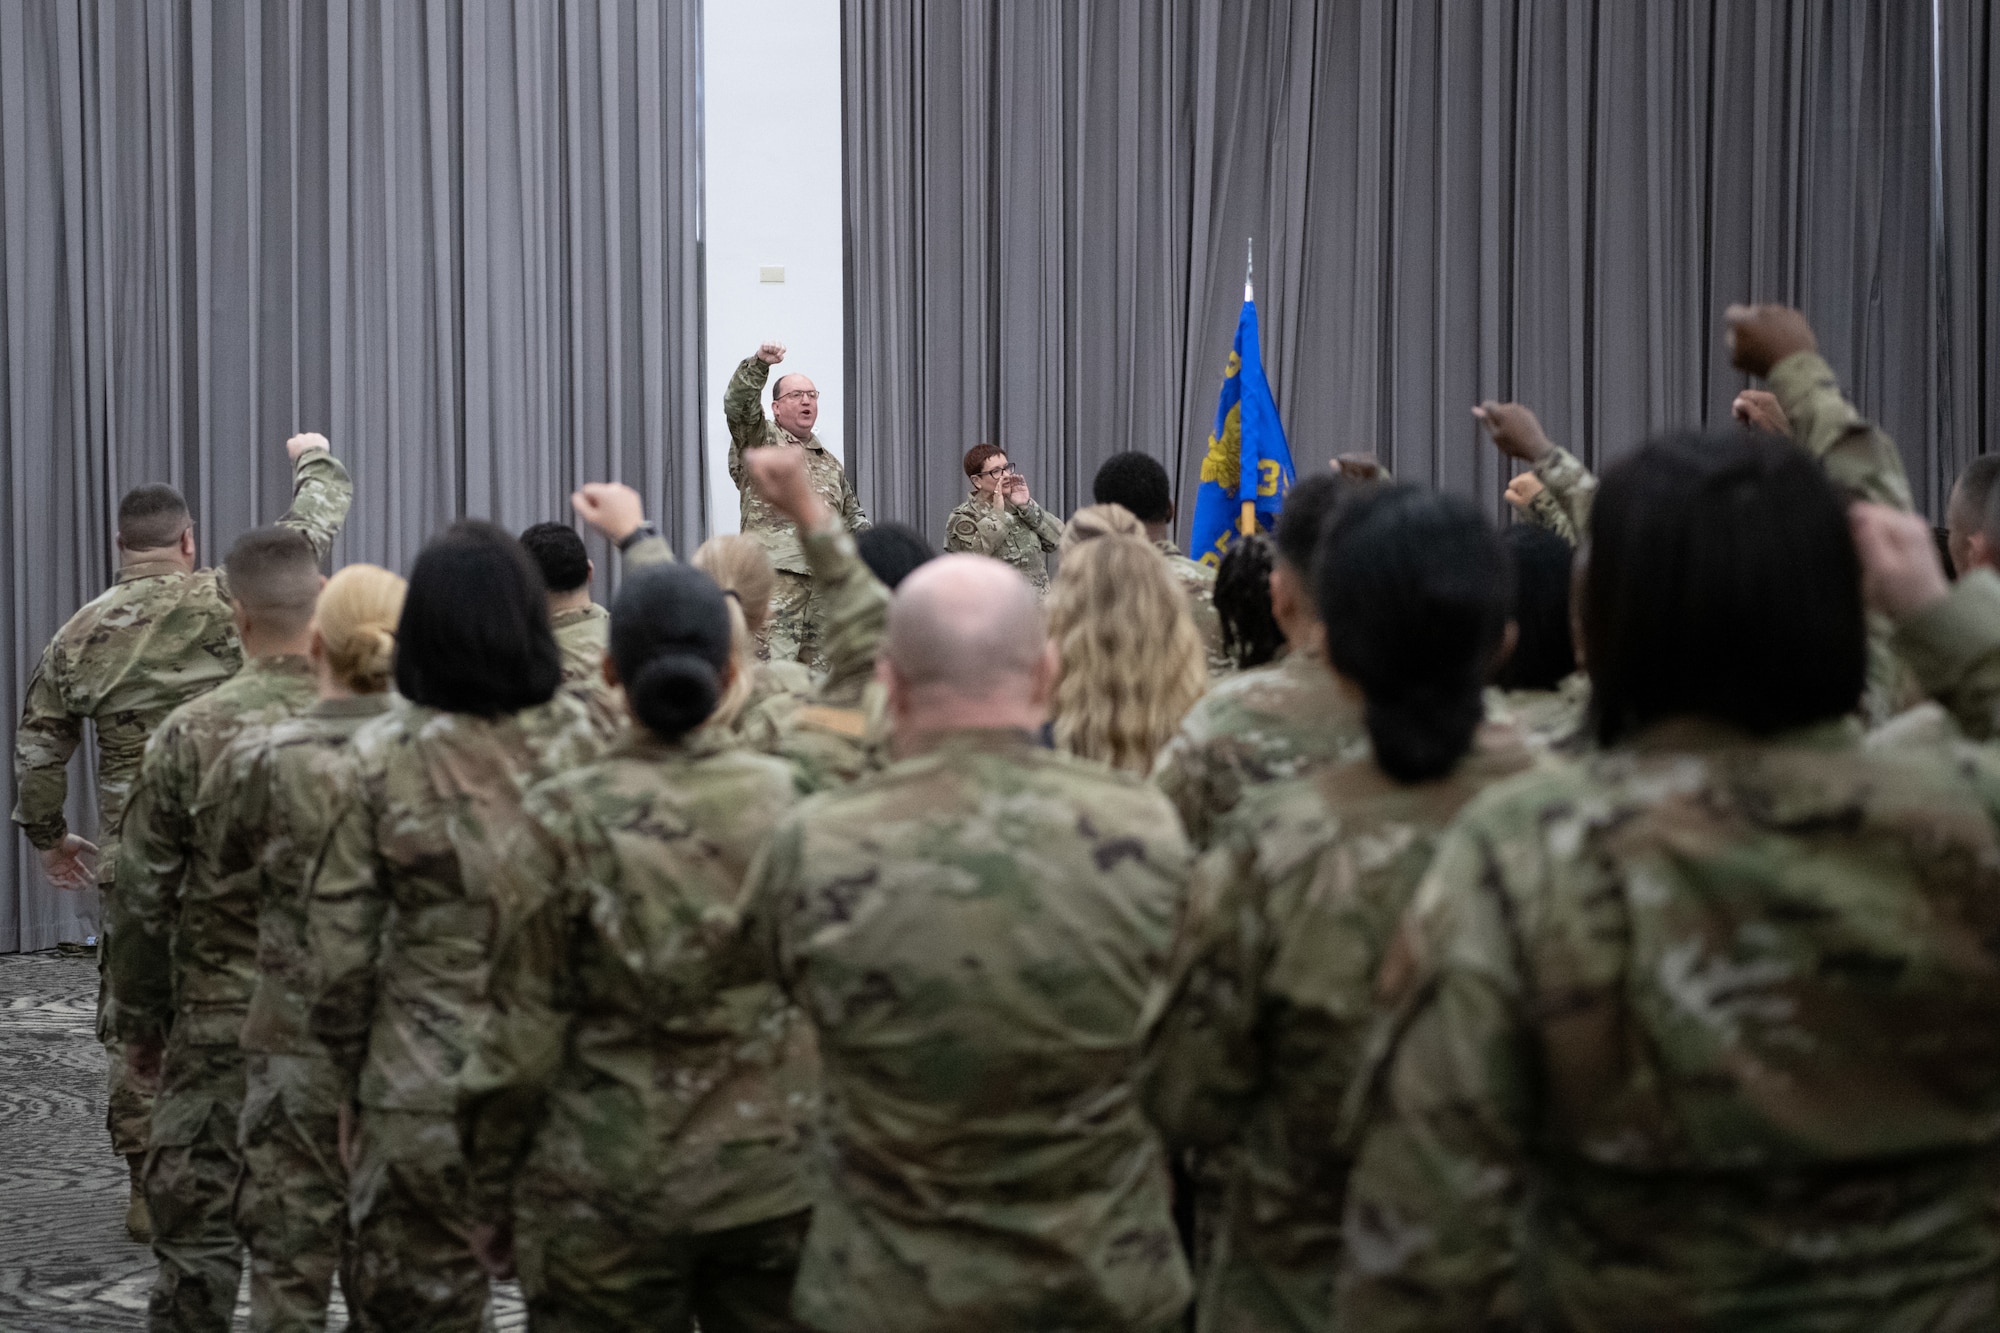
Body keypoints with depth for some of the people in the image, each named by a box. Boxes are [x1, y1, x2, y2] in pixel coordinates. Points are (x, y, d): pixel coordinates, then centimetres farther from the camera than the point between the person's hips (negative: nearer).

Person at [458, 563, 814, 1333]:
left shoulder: (566, 818, -12)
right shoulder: (791, 799, -4)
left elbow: (525, 1028, -8)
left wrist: (494, 1189, 4)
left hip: (609, 1191, -2)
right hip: (778, 1176, 2)